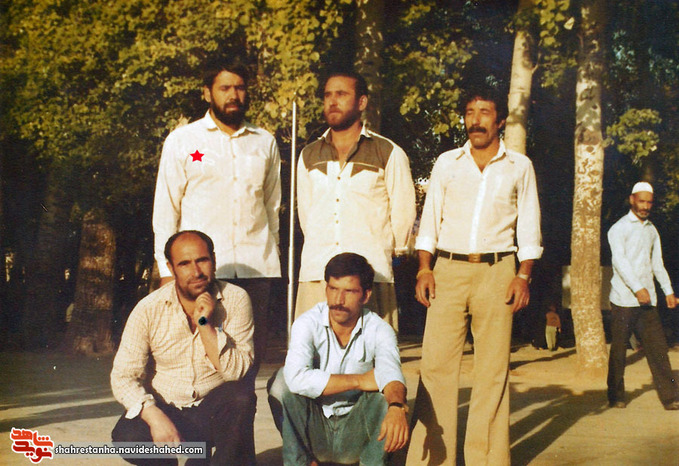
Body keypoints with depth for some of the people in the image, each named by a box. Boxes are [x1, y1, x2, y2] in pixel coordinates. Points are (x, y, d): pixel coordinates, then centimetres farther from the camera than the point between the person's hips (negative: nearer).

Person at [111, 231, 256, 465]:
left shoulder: (235, 300, -10)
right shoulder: (149, 310, -9)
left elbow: (236, 372, -16)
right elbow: (123, 375, -11)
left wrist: (205, 324, -26)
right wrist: (155, 417, -27)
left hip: (213, 411, 0)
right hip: (164, 408, 1)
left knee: (240, 396, -33)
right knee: (127, 437, -29)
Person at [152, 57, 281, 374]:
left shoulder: (265, 143, 14)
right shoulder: (181, 141, 8)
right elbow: (165, 211, 8)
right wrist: (167, 270, 1)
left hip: (256, 267, 2)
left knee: (253, 354, 0)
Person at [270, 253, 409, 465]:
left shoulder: (379, 330, -10)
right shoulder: (308, 323, -14)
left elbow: (391, 372, -31)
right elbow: (296, 377, -33)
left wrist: (396, 407, -54)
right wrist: (360, 381, -26)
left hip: (356, 433, 0)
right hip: (312, 430, 0)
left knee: (383, 393, -28)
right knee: (282, 379, -25)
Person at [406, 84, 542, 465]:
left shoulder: (519, 166, 9)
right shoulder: (447, 163, 12)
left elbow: (529, 226, 9)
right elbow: (430, 220, 12)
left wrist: (524, 276, -3)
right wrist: (424, 269, 0)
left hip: (496, 272, -1)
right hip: (448, 269, 1)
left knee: (493, 369, 0)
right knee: (437, 362, -5)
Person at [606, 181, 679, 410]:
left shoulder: (651, 230, 17)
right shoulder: (619, 228, -2)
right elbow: (620, 261, -13)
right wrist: (638, 288, -22)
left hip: (647, 299, 5)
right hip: (624, 299, -5)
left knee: (657, 348, -1)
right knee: (618, 350, 0)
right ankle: (616, 396, 9)